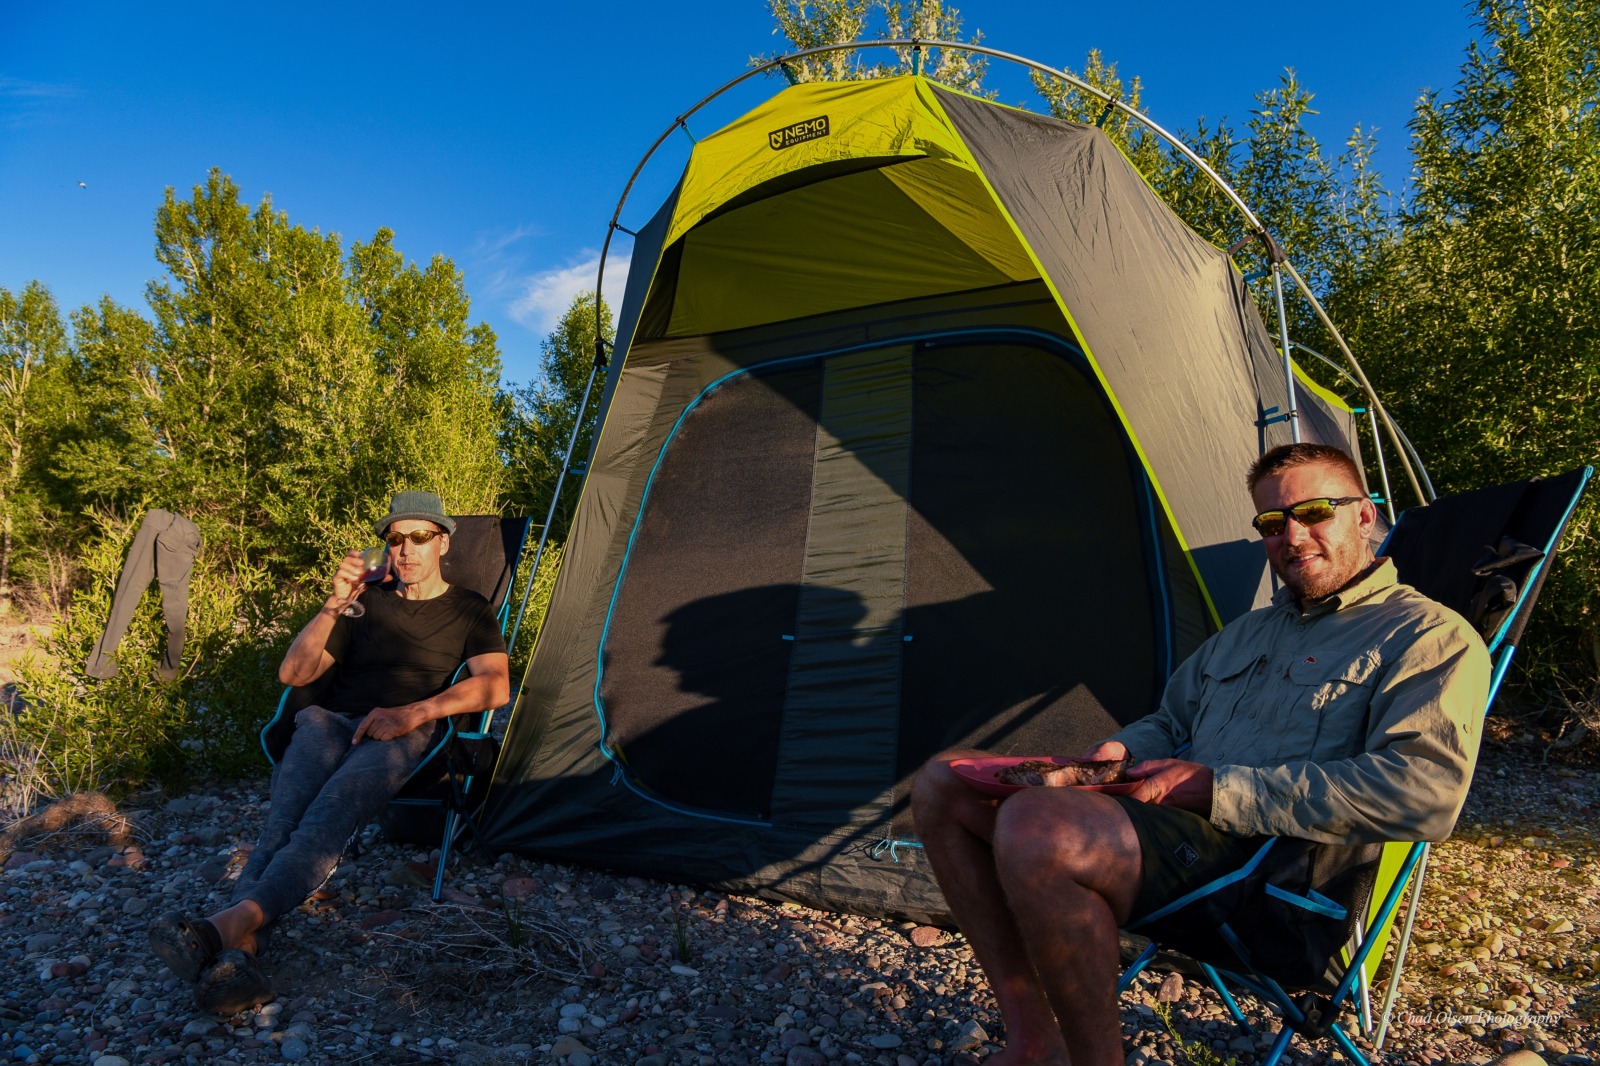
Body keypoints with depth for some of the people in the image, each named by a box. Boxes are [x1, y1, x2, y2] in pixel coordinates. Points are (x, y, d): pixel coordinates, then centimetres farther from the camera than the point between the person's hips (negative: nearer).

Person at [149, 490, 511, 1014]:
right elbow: (292, 673, 16)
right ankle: (239, 952, -51)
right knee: (287, 815, -33)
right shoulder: (367, 602, 24)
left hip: (401, 736, -3)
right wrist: (334, 606, 0)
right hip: (331, 722, 3)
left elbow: (495, 685, -3)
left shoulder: (469, 611, 15)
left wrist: (415, 712, -16)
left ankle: (236, 921, -55)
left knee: (331, 811, -37)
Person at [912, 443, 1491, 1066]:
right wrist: (1122, 752, 4)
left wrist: (1216, 787, -17)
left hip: (1260, 858, -8)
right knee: (943, 786, -1)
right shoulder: (1245, 632, 24)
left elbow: (1424, 794, -17)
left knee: (1035, 829, -36)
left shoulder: (1427, 634, -1)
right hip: (1167, 815, 9)